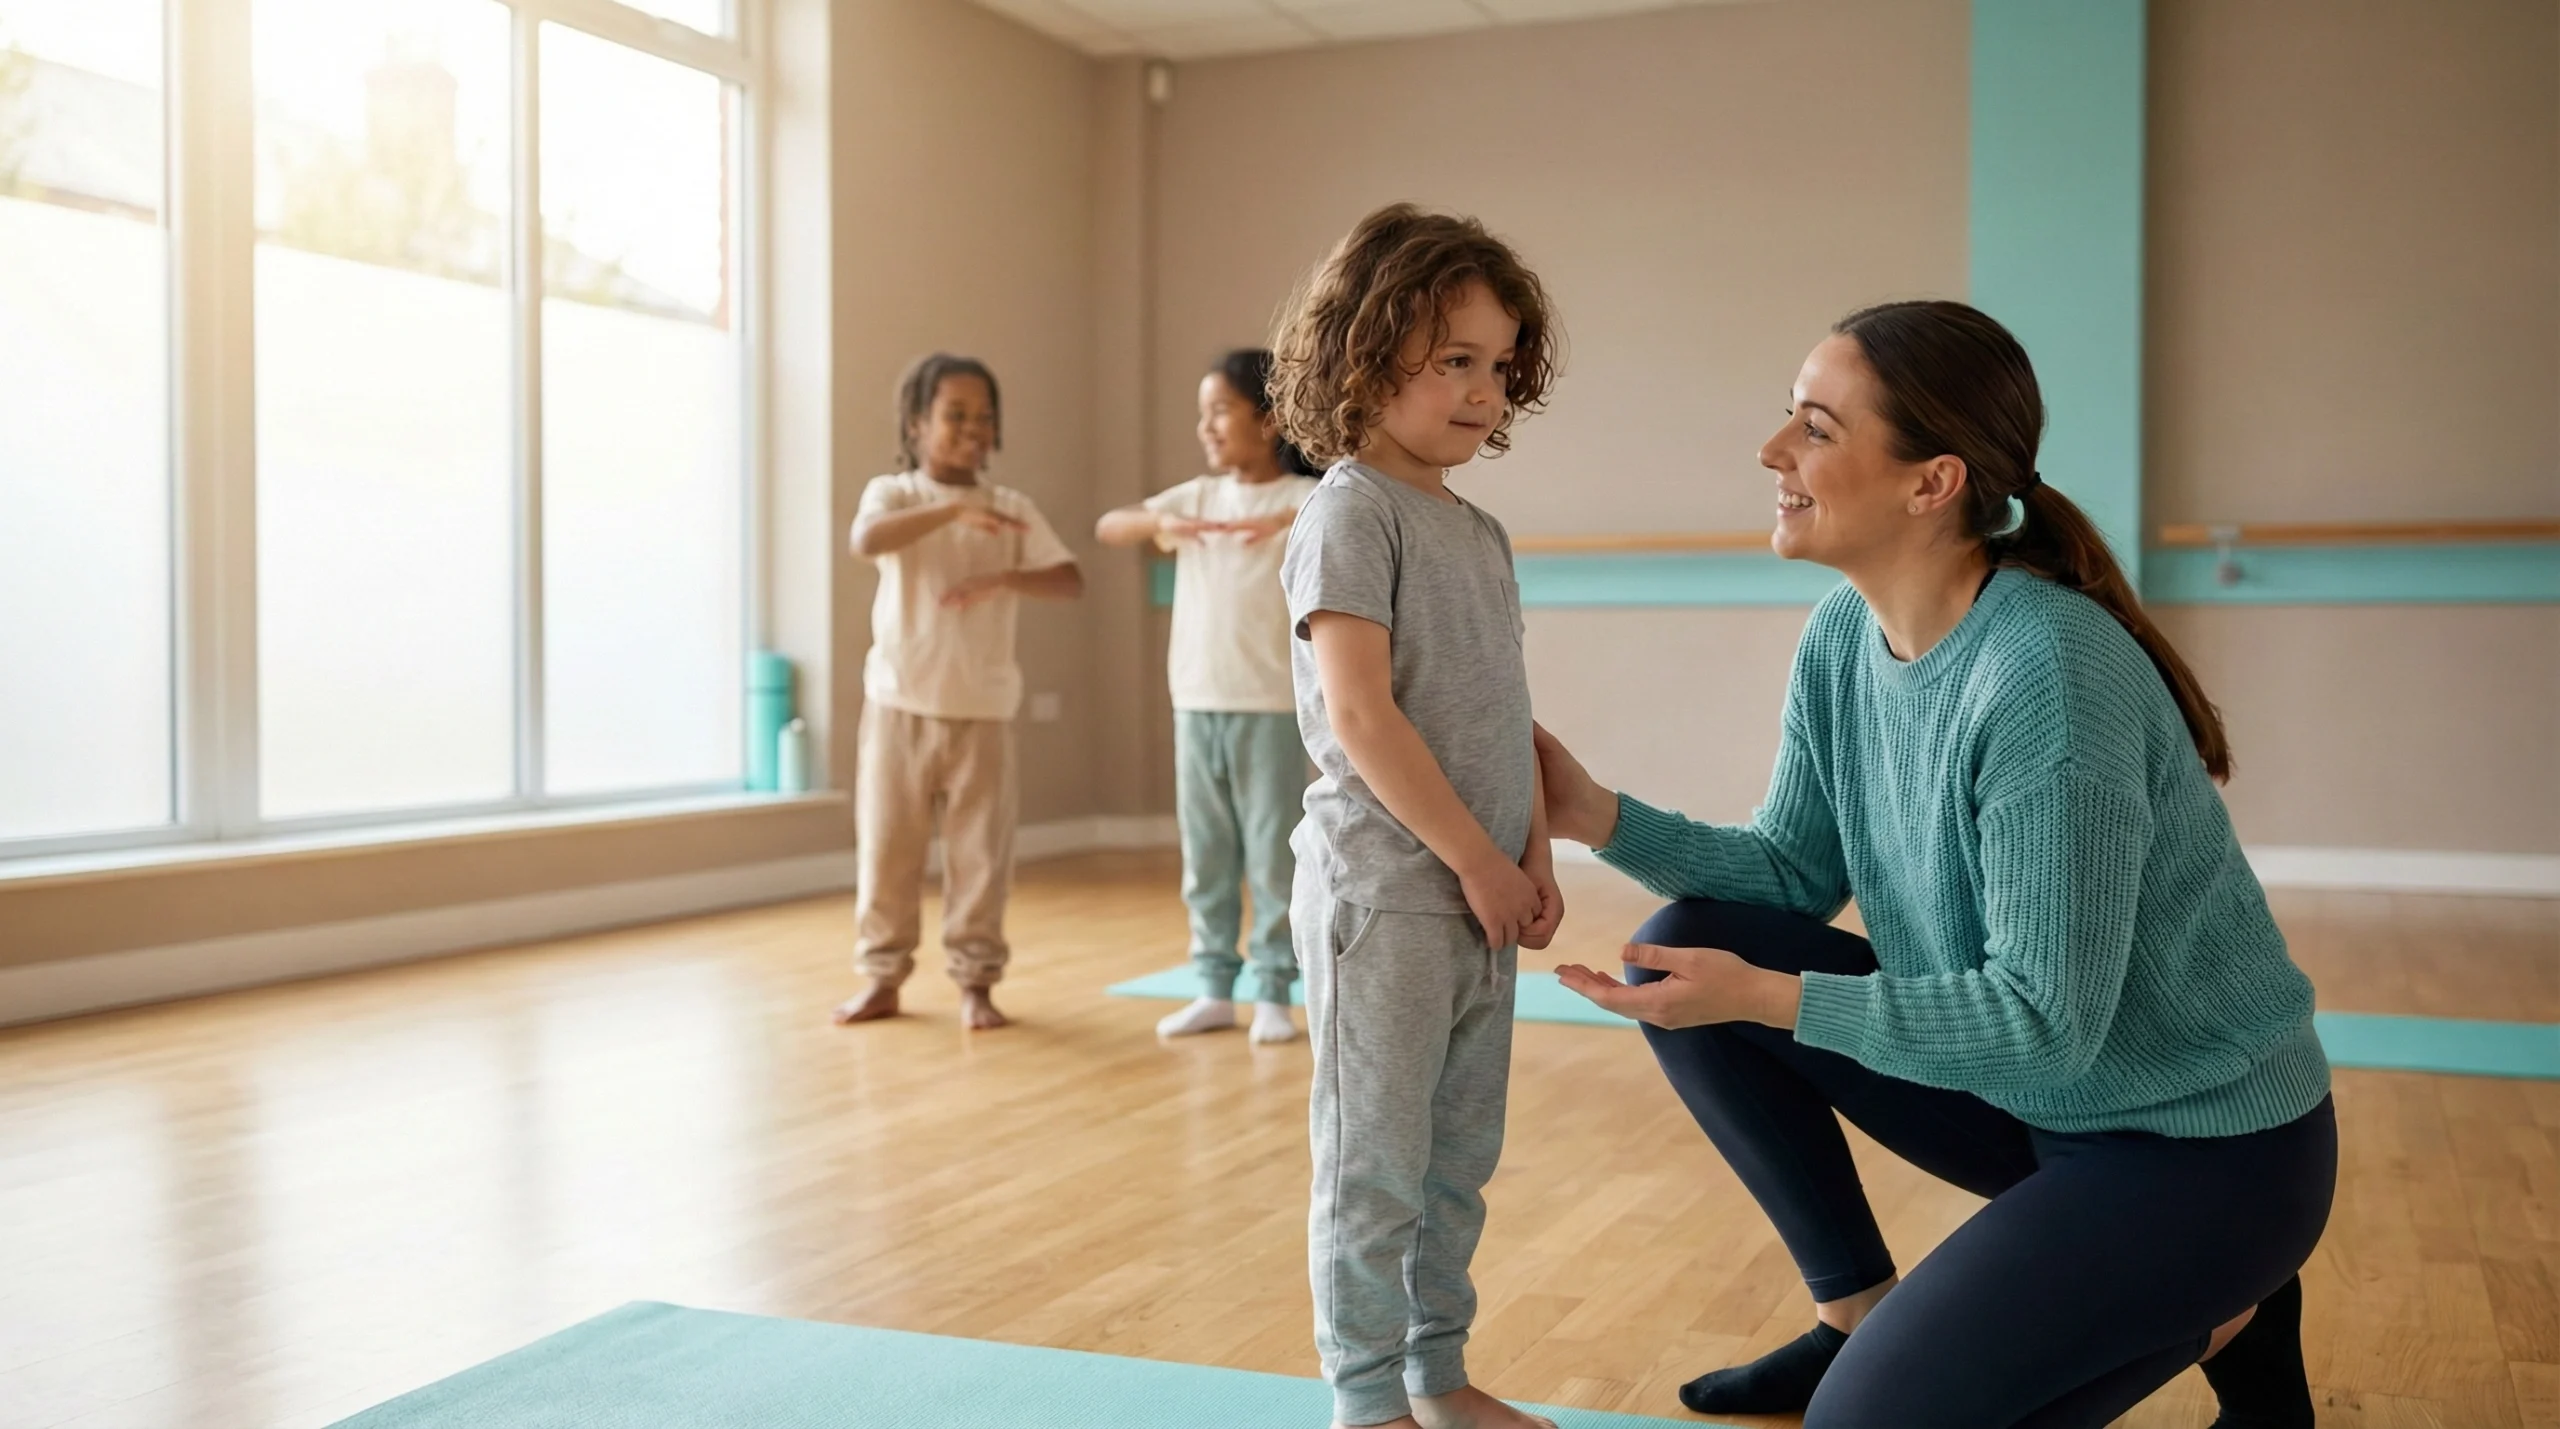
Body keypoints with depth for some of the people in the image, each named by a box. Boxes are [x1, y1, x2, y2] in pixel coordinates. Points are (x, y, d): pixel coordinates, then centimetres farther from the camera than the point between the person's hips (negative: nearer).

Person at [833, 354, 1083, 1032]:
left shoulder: (1013, 508, 5)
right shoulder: (893, 493, -1)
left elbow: (1070, 580, -4)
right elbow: (866, 540, -25)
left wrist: (1005, 579, -22)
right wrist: (954, 508, -34)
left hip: (983, 709, 2)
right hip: (901, 703, -1)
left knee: (981, 850, 4)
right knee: (887, 846, 5)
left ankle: (976, 980, 14)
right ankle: (882, 974, 17)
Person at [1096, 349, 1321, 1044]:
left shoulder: (1302, 496, -6)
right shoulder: (1195, 495, 9)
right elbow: (1107, 527, 3)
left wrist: (1289, 520, -40)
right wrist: (1157, 524, -18)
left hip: (1271, 706, -5)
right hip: (1195, 702, 5)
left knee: (1273, 855, 2)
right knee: (1204, 856, 10)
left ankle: (1273, 993, 12)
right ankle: (1215, 988, 19)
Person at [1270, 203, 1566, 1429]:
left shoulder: (1479, 532, 14)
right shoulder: (1351, 513, -11)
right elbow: (1359, 712, -19)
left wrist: (1532, 855, 7)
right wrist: (1475, 861, -16)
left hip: (1477, 893, 8)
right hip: (1385, 890, -8)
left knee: (1460, 1155, 16)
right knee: (1376, 1158, 2)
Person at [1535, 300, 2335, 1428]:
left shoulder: (2049, 671, -29)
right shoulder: (1843, 638, -5)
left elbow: (2045, 1019, -27)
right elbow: (1794, 869, 3)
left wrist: (1764, 997, -28)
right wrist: (1602, 817, -10)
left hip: (2202, 1139, -8)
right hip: (2018, 1095, 8)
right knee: (1680, 955, -2)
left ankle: (2219, 1319, 7)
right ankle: (1858, 1312, 11)